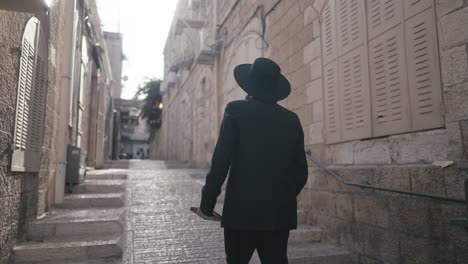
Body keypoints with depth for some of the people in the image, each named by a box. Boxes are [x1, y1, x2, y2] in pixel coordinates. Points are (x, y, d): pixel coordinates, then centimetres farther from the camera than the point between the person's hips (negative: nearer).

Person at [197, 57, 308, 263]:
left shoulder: (236, 110, -5)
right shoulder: (292, 119, 6)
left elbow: (221, 161, -11)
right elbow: (301, 171, 9)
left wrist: (207, 203, -2)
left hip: (242, 210, -3)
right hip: (280, 213, 4)